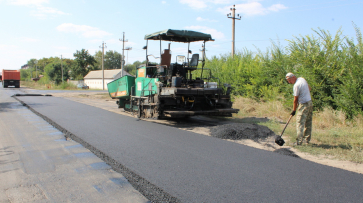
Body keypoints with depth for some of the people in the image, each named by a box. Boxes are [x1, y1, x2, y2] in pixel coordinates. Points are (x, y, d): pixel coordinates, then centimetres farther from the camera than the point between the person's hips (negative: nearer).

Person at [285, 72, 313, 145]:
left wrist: (294, 110, -5)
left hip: (303, 105, -10)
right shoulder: (302, 79, 9)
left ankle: (299, 141, -12)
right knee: (308, 122, 12)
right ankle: (306, 139, 19)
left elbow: (295, 100, -13)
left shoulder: (296, 85, -18)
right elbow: (309, 88, 24)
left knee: (300, 123, -9)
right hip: (310, 102, 10)